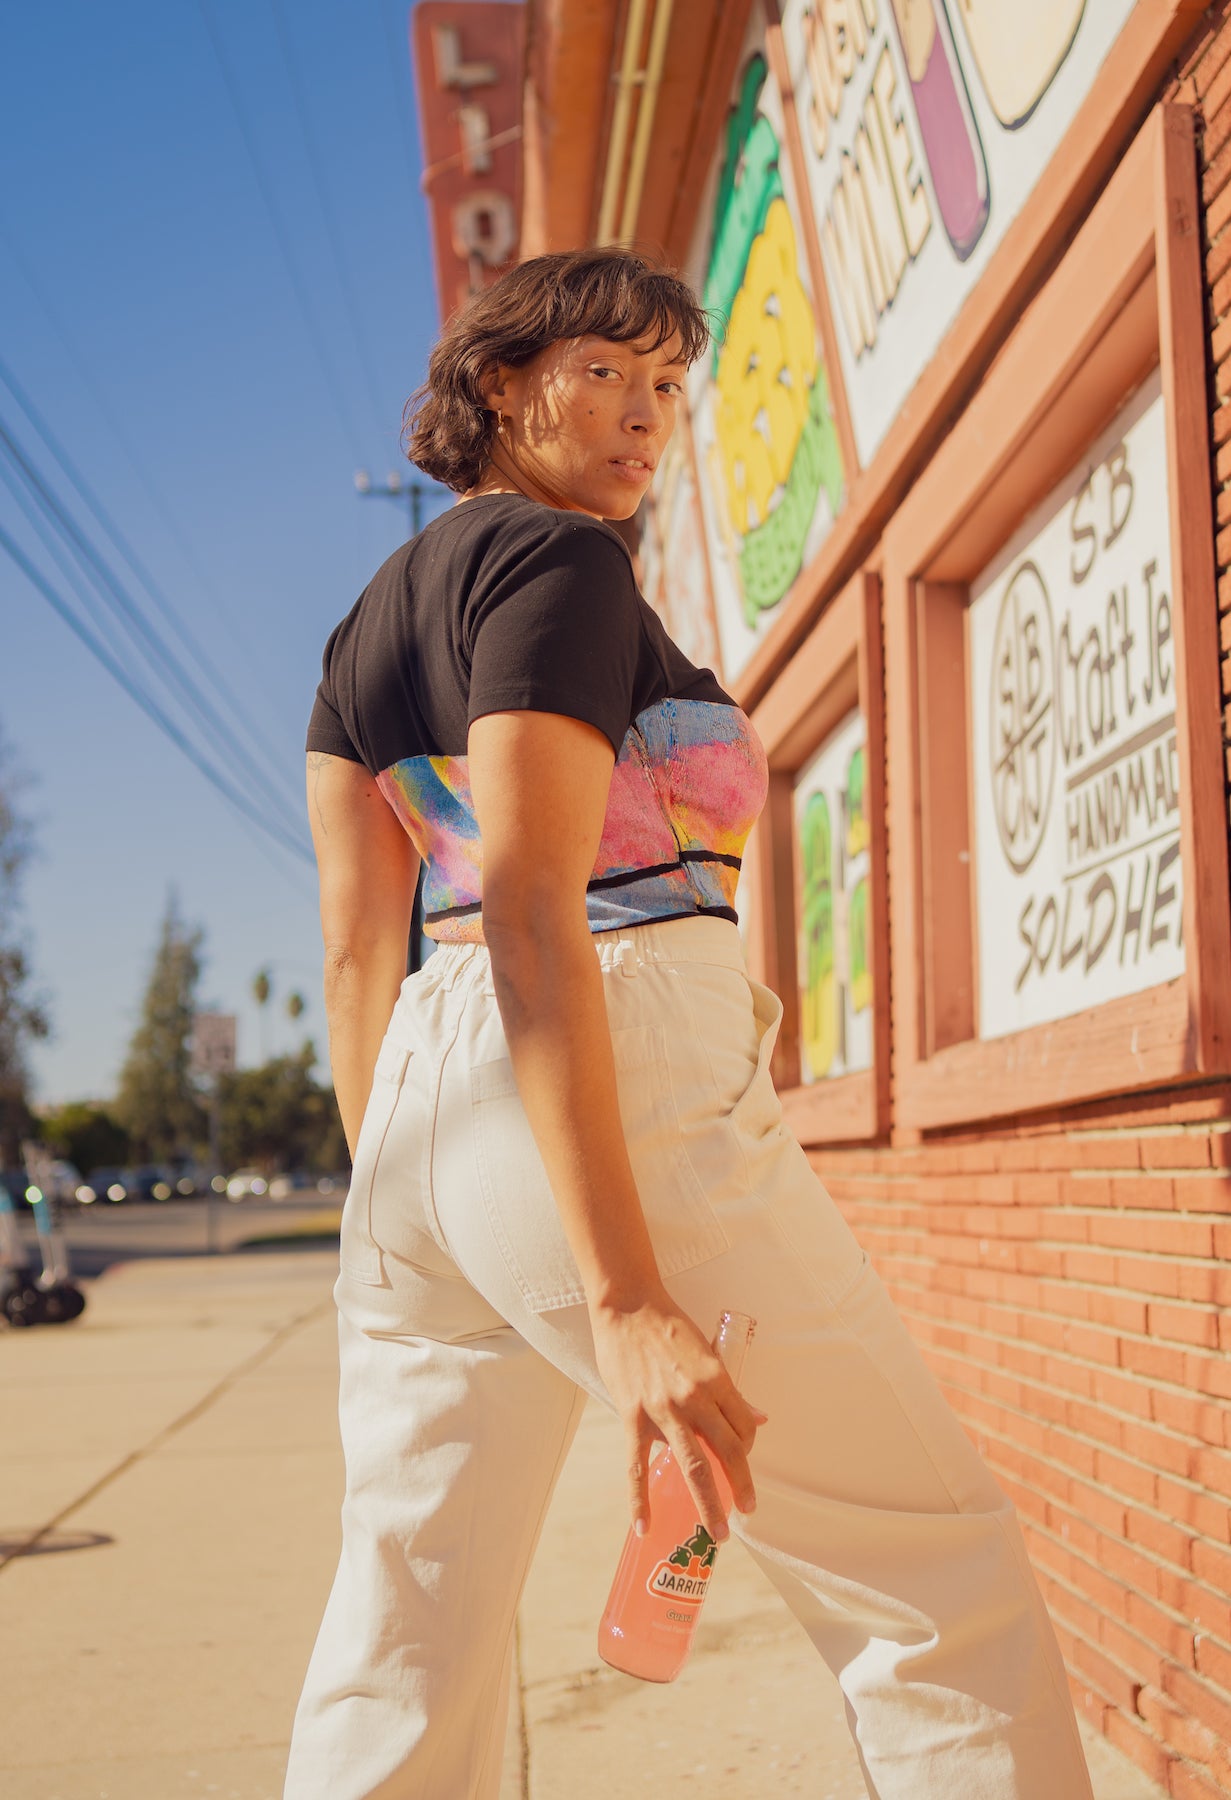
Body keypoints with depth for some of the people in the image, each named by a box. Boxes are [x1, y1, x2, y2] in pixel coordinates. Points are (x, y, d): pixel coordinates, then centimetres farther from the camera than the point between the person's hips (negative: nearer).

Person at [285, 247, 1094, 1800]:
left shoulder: (374, 612, 20)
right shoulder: (555, 558, -6)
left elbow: (354, 940, 17)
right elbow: (530, 908, -17)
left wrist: (387, 1197, 19)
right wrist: (629, 1295, -22)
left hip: (420, 1107, 9)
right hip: (621, 1094, -9)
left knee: (400, 1658, 11)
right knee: (941, 1572, 3)